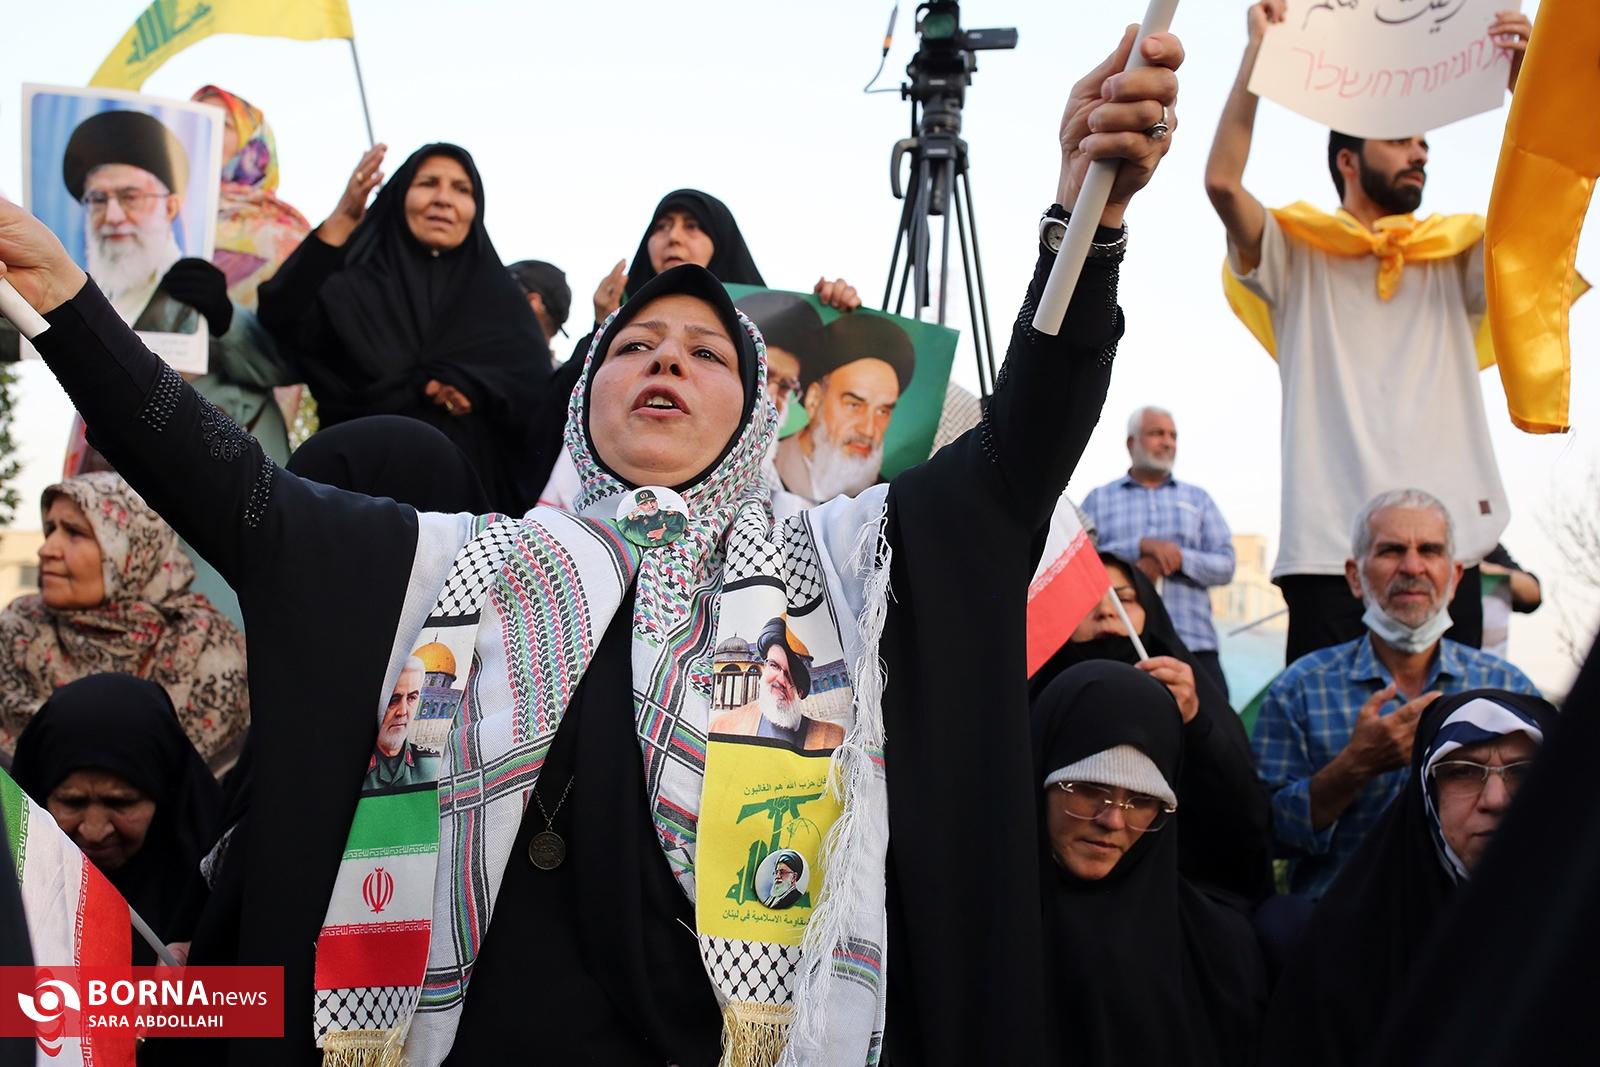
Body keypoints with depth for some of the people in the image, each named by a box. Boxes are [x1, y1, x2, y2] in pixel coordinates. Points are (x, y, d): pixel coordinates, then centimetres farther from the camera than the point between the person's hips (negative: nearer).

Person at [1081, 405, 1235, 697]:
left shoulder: (1198, 499, 20)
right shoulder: (1099, 499, 15)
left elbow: (1226, 566, 10)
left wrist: (1180, 558, -8)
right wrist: (1141, 546, -13)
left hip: (1193, 644, 2)